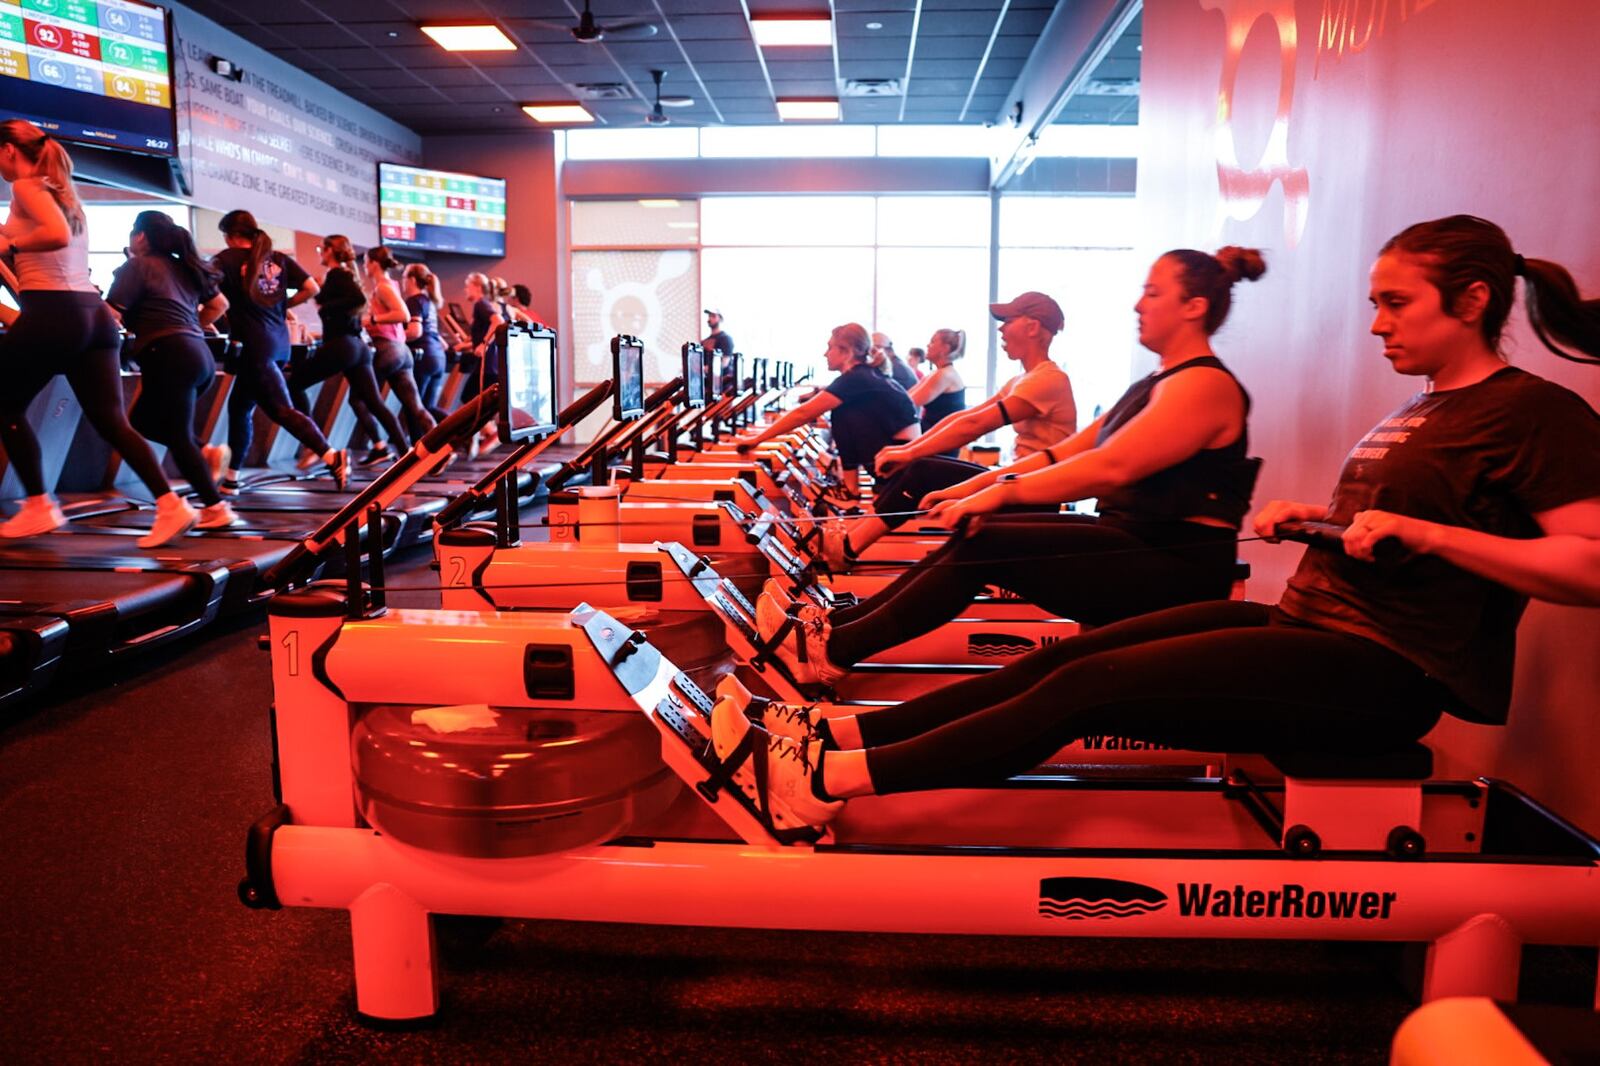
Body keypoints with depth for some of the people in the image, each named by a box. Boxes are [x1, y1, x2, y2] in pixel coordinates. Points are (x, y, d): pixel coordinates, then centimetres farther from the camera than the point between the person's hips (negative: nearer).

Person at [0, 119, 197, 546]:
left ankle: (39, 507, 11)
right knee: (112, 422, 3)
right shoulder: (64, 192, 22)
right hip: (93, 313, 8)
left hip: (52, 314, -7)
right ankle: (171, 505, -9)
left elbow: (57, 235, -20)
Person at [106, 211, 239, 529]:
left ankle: (216, 509, -8)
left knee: (178, 438, -4)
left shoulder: (136, 266, 0)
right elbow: (220, 305, 30)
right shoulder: (183, 267, 20)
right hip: (199, 355, 8)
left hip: (169, 356, -8)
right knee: (141, 420, 21)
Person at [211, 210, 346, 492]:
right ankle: (230, 478, 19)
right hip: (279, 340, 7)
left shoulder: (226, 259, -1)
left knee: (281, 410, -9)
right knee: (240, 407, 16)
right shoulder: (278, 259, 12)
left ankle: (332, 457, -25)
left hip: (253, 344, -7)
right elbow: (311, 288, 7)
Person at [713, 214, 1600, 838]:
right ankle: (833, 735, -10)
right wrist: (1314, 516, 10)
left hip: (1379, 673, -8)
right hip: (1305, 627, 8)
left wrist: (1425, 531, -21)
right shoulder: (1421, 407, 20)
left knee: (1089, 687, -22)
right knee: (1066, 657, -8)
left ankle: (831, 780, -20)